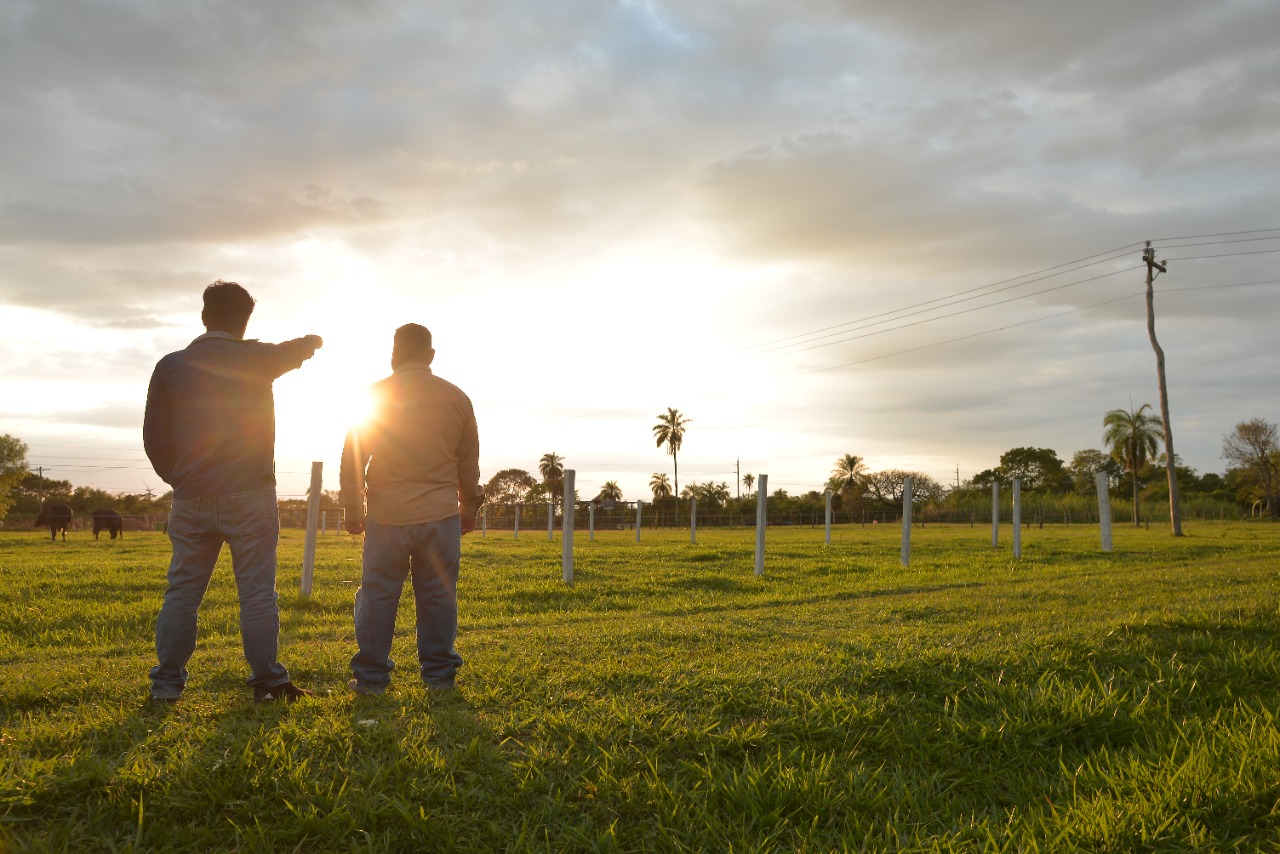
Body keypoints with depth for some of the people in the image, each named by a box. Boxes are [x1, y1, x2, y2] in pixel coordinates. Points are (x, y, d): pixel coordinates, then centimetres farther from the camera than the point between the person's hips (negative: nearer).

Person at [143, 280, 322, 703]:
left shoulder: (170, 366, 3)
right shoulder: (255, 358, -3)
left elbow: (154, 437, 5)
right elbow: (301, 348, 19)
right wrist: (312, 340, 43)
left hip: (191, 501, 3)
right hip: (249, 499, -3)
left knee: (181, 593, 10)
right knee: (257, 593, 2)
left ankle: (166, 683, 13)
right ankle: (267, 681, 5)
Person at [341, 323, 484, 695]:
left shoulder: (376, 395, 0)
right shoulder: (456, 397, 5)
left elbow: (353, 455, 2)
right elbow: (469, 460, 11)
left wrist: (351, 504, 12)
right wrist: (469, 504, 22)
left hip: (386, 514, -1)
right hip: (441, 514, 1)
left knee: (378, 595, 7)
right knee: (438, 595, 6)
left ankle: (370, 676, 12)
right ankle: (439, 674, 11)